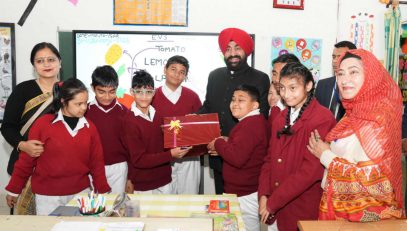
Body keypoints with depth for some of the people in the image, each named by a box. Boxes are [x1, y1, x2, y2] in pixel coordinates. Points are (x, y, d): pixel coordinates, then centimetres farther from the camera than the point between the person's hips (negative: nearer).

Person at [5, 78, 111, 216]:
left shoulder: (89, 127, 1)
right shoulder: (43, 123, -8)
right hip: (48, 196, -2)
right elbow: (26, 159, -1)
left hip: (81, 192, 2)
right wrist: (14, 189, 3)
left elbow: (96, 162, 4)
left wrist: (103, 191, 2)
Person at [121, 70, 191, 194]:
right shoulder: (129, 121, -15)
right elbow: (138, 159, -17)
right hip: (142, 186, -5)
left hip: (165, 181, 5)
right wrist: (170, 155, -21)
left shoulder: (158, 115, 0)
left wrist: (179, 148, -5)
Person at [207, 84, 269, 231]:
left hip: (245, 195, -10)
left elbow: (237, 158, -30)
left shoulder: (250, 123, -21)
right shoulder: (255, 121, 13)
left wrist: (218, 143, -14)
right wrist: (227, 143, 6)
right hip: (246, 191, 10)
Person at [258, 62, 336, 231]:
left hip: (303, 211, -6)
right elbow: (270, 158, 9)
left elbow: (310, 171, -21)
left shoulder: (323, 119, -15)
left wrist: (272, 203, -16)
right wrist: (263, 195, -5)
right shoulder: (281, 118, 7)